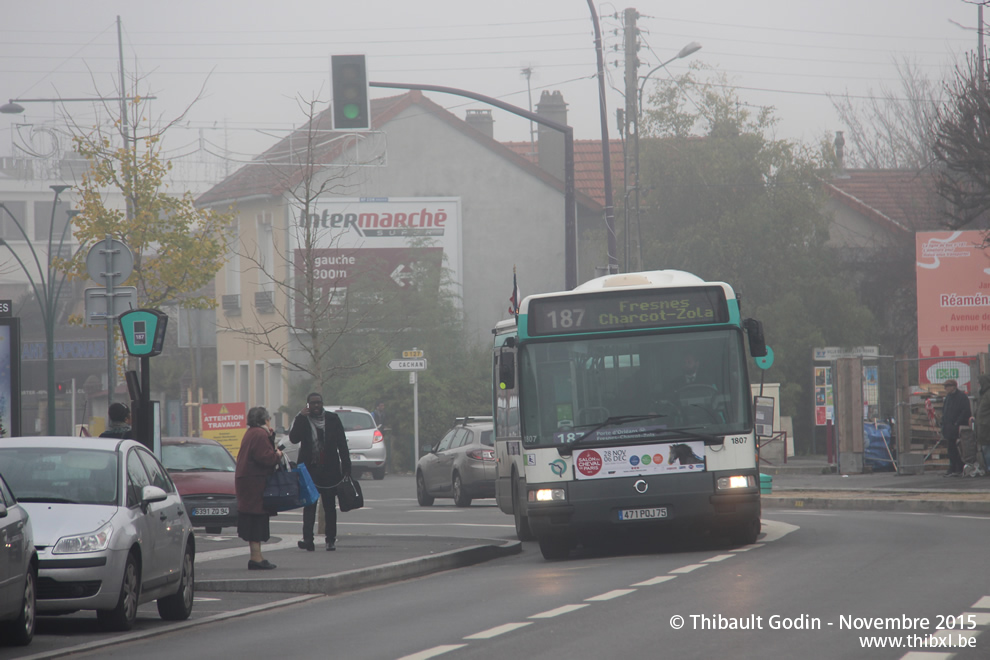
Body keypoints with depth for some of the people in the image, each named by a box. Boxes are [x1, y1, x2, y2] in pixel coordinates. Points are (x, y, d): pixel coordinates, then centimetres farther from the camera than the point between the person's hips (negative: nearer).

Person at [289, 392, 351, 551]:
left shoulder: (332, 419, 4)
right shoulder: (302, 420, 3)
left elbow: (342, 444, 5)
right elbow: (293, 438, -11)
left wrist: (346, 468, 0)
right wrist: (300, 417, -16)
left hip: (330, 470, 1)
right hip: (309, 470, -1)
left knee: (330, 506, 7)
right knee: (309, 506, -8)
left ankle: (331, 539, 12)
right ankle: (308, 539, -15)